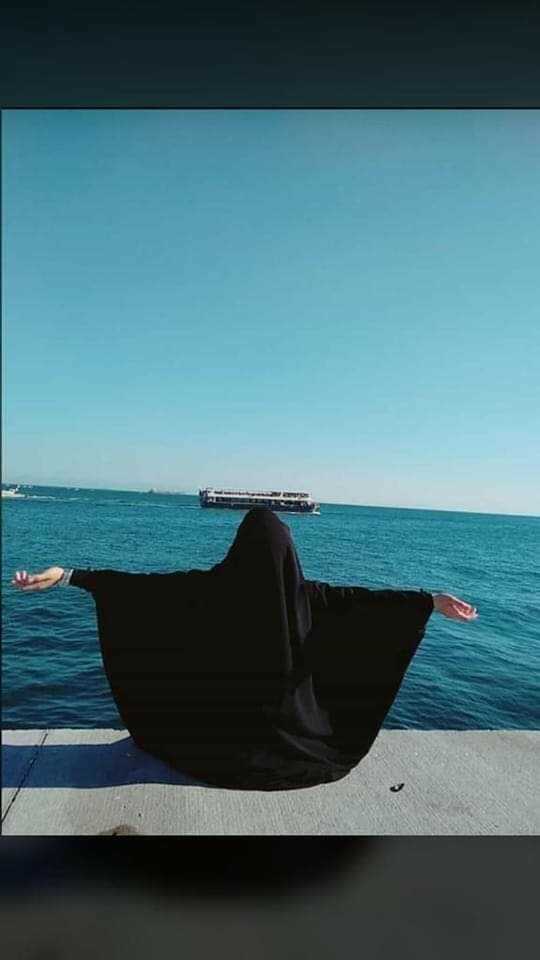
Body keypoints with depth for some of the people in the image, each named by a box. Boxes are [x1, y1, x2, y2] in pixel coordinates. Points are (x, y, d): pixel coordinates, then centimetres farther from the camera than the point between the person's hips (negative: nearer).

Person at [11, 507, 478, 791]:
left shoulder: (213, 586, -19)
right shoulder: (302, 594, -18)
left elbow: (141, 585, -20)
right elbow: (361, 597, -14)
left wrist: (66, 575, -16)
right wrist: (432, 601, -5)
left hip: (224, 713, 1)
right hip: (286, 713, 0)